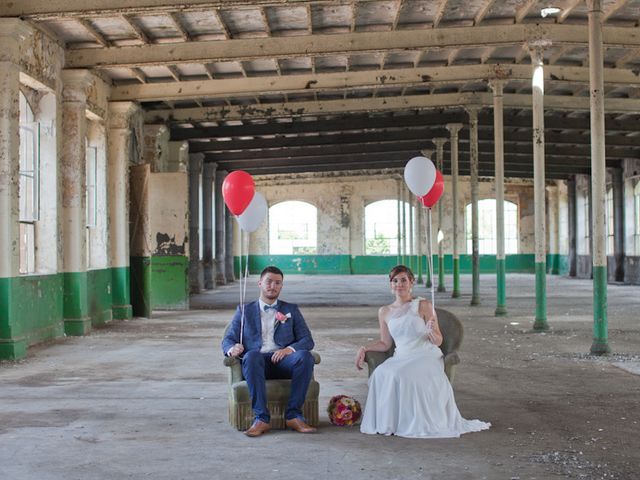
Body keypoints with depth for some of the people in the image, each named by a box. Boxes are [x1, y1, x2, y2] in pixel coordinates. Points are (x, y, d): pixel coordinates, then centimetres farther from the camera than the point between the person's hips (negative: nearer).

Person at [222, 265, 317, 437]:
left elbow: (307, 340, 11)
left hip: (283, 360, 1)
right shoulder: (245, 310, 21)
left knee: (305, 356, -33)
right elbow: (228, 340, 13)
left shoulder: (291, 310, 22)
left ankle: (293, 415, -28)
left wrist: (289, 349, -12)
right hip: (257, 362, -1)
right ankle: (262, 418, -36)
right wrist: (232, 349, -13)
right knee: (252, 355, -38)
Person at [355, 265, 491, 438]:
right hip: (400, 358, 4)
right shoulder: (384, 312, 11)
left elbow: (438, 341, -2)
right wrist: (364, 348, 7)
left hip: (425, 357, -4)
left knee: (406, 375, -34)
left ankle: (416, 423, -19)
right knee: (381, 374, -29)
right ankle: (388, 422, -16)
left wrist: (431, 331, -23)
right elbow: (385, 344, 19)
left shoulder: (423, 306, -1)